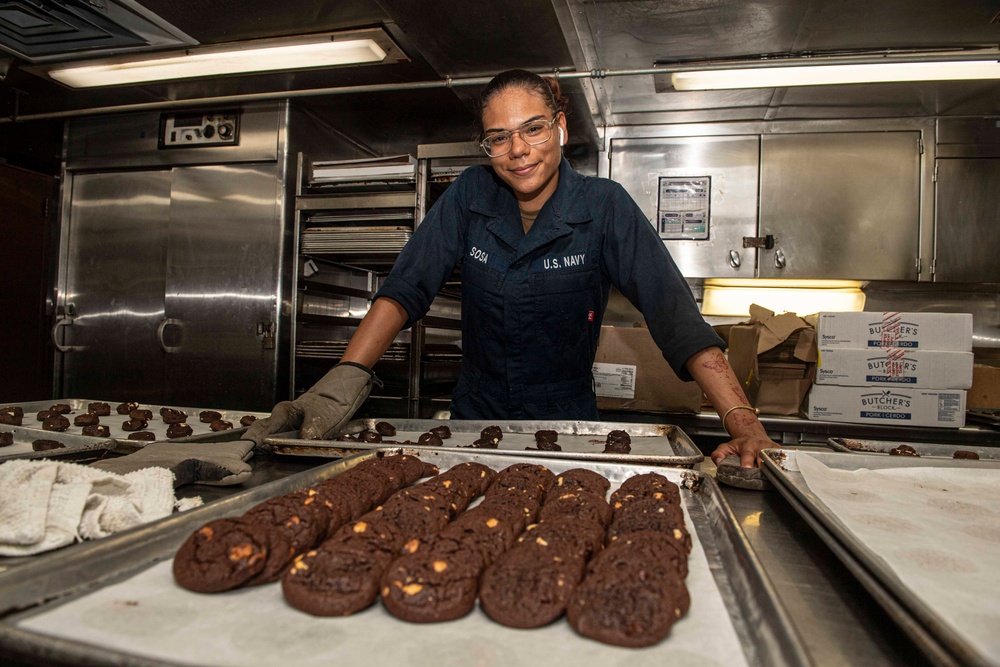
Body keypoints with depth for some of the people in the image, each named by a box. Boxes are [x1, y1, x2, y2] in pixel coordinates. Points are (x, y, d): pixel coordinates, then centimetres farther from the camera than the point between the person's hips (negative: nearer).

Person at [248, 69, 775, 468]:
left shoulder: (604, 206, -13)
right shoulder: (470, 196, -6)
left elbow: (673, 312, -21)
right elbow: (406, 287, -14)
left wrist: (742, 421, -32)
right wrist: (345, 380, -29)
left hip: (565, 424, -1)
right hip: (475, 417, 2)